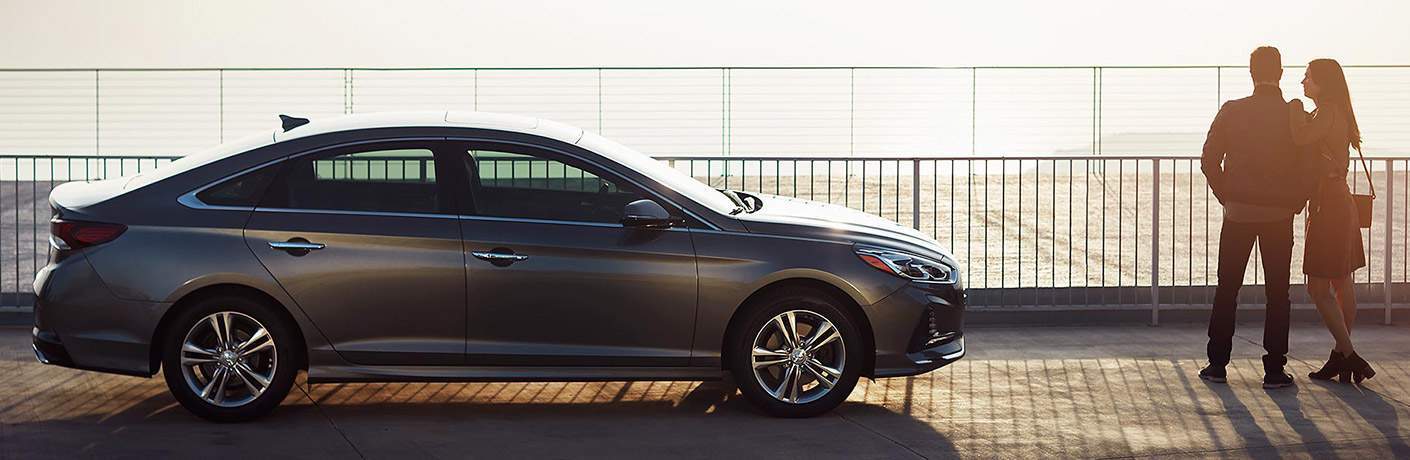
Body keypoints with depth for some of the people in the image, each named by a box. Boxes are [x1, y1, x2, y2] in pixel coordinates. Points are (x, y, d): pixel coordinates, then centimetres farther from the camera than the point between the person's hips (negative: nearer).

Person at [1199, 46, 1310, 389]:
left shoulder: (1231, 112, -4)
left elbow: (1209, 160, -3)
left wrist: (1226, 197, 9)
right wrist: (1296, 202, 9)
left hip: (1238, 212, 0)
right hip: (1280, 215, 0)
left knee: (1227, 288, 9)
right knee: (1277, 292, 5)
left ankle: (1218, 363, 10)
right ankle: (1274, 369, 3)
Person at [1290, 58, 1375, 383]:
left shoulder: (1328, 112, -16)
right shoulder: (1337, 113, 15)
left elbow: (1300, 138, -31)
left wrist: (1294, 109, -15)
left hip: (1330, 207, -10)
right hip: (1340, 202, 10)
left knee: (1318, 288, -7)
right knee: (1342, 283, 12)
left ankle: (1348, 356, -7)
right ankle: (1343, 355, 17)